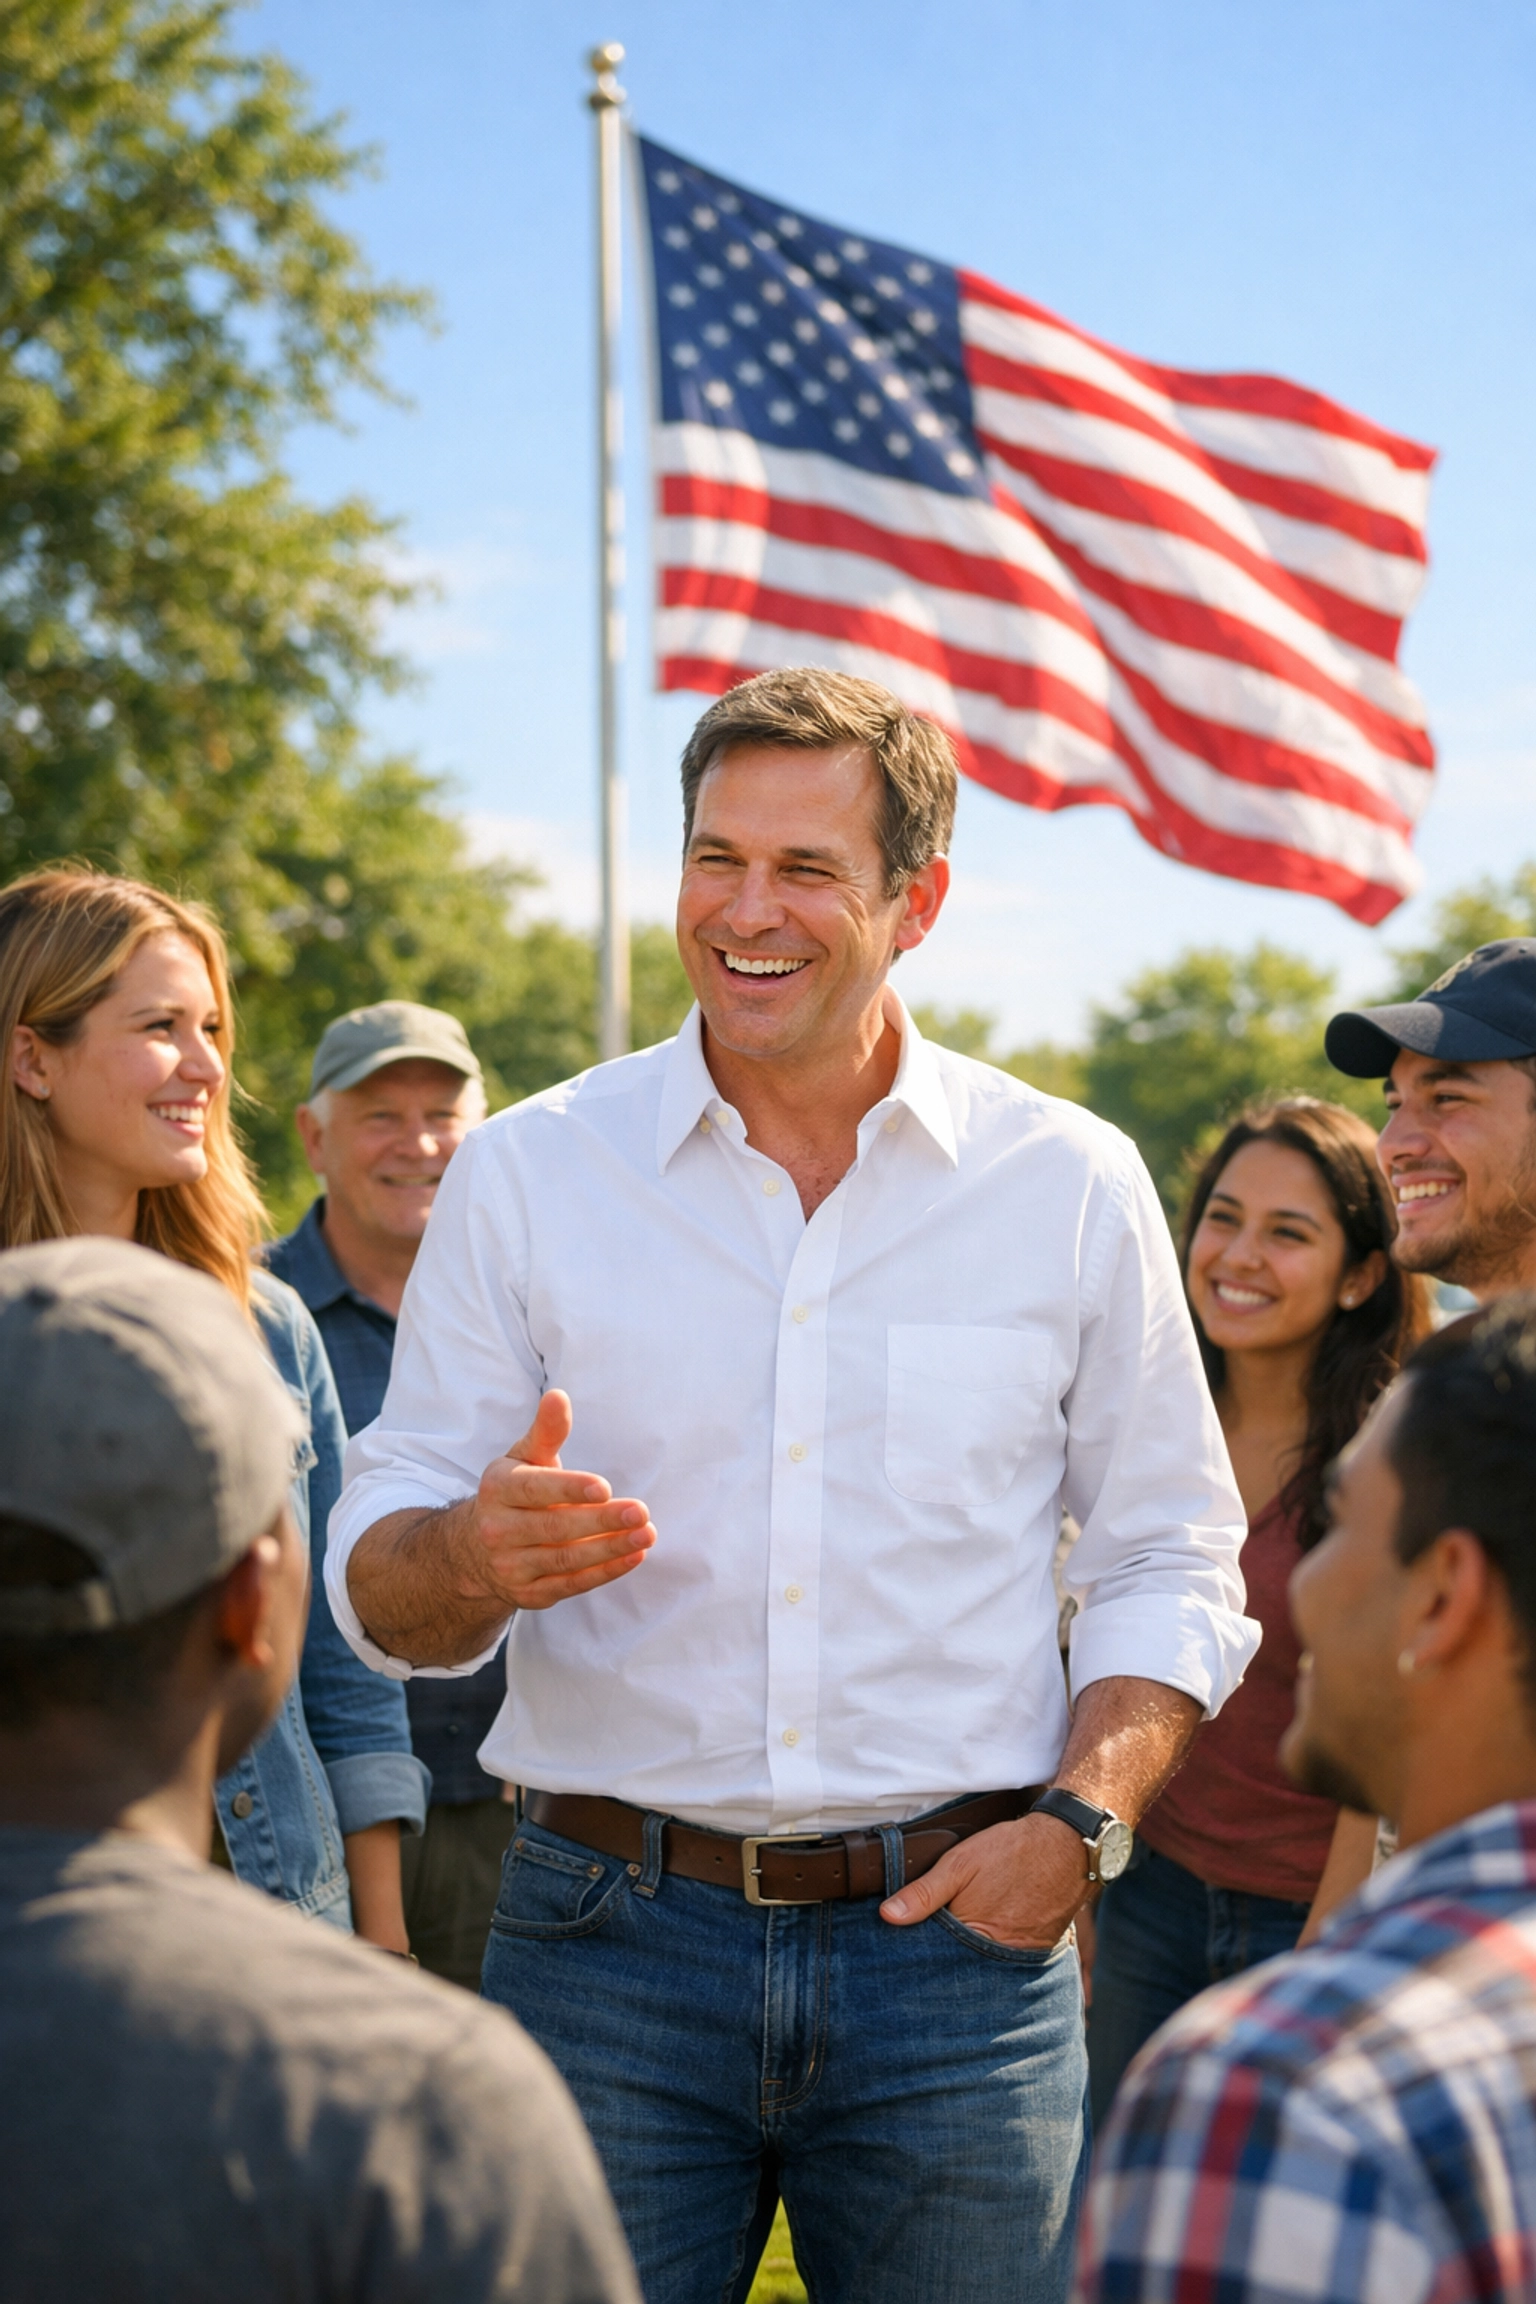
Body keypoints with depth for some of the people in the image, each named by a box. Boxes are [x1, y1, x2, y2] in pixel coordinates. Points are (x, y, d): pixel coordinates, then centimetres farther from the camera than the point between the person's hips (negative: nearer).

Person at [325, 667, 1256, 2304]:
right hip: (611, 1937, 0)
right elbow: (376, 1581, 2)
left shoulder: (1071, 1185, 4)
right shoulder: (523, 1174, 2)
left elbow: (1171, 1560, 9)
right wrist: (472, 1555, -20)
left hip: (960, 1935, 1)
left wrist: (1078, 1819, -6)